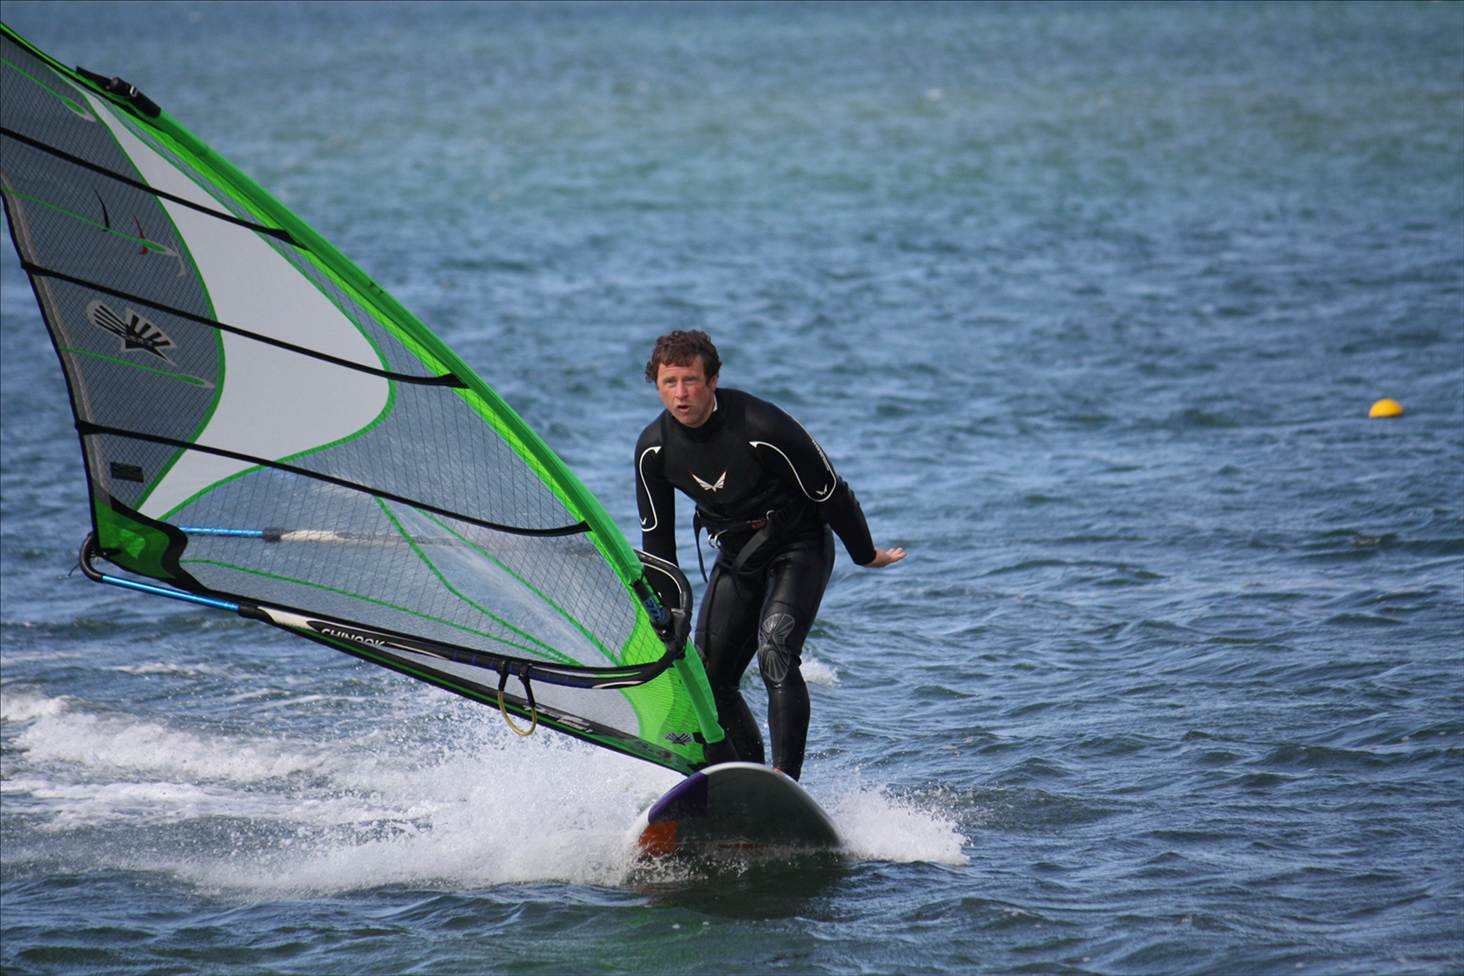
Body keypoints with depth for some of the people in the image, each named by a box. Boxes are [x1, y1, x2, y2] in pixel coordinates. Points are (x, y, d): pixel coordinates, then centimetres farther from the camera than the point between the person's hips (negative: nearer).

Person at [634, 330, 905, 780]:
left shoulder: (763, 429, -27)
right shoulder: (654, 448, -10)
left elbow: (830, 494, -14)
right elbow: (656, 537, 3)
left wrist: (865, 554, -2)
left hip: (798, 549, -6)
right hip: (737, 558, 6)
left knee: (775, 654, -26)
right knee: (708, 676, 1)